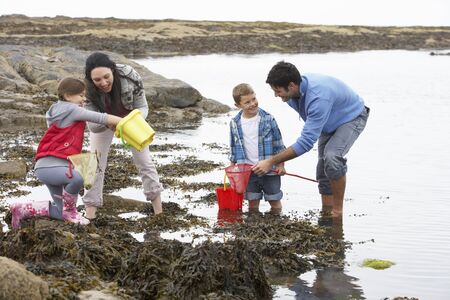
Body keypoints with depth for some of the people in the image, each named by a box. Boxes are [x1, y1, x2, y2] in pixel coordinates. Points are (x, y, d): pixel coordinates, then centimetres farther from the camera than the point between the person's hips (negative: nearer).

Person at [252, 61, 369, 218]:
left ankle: (338, 211, -17)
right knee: (323, 169, 5)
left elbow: (306, 142, -44)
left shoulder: (318, 98, -43)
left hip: (352, 117, -9)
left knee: (332, 157, -30)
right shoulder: (292, 93, -17)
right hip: (330, 123, 9)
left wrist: (271, 162, -42)